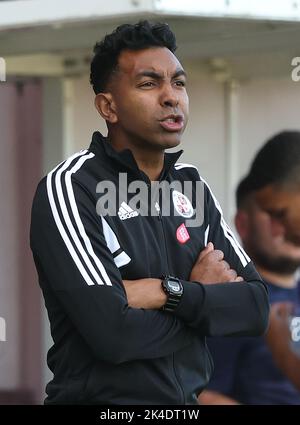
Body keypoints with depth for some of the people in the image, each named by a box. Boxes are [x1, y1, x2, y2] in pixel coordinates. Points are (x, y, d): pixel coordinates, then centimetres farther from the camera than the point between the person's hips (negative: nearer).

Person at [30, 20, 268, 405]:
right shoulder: (71, 187, -15)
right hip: (99, 398, -6)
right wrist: (205, 297, -10)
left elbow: (256, 307, -3)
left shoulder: (191, 186, 5)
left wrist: (169, 293, -18)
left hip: (187, 399, 6)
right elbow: (112, 331, -24)